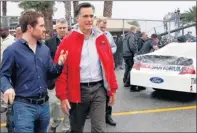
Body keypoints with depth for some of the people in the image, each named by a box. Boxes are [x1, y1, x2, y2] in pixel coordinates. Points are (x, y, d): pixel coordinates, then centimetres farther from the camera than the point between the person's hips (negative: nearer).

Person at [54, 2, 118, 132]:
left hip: (98, 88, 2)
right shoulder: (68, 41, -5)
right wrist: (63, 96, -10)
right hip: (77, 90, -1)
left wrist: (112, 88, 6)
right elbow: (61, 71, -7)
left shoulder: (102, 38, 4)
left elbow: (109, 65, 7)